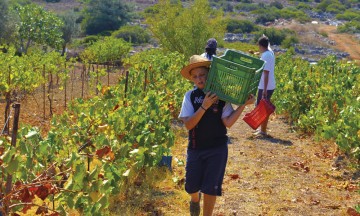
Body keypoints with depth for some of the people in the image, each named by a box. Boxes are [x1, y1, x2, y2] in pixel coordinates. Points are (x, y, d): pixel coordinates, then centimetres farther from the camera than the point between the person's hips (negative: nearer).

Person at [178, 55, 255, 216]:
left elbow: (228, 122, -12)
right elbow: (188, 125, -14)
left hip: (217, 149, -1)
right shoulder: (190, 96, -6)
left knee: (210, 189, 4)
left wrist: (244, 104, -19)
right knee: (191, 187, 9)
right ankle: (195, 199, 45)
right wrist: (204, 106, -24)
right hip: (195, 148, 1)